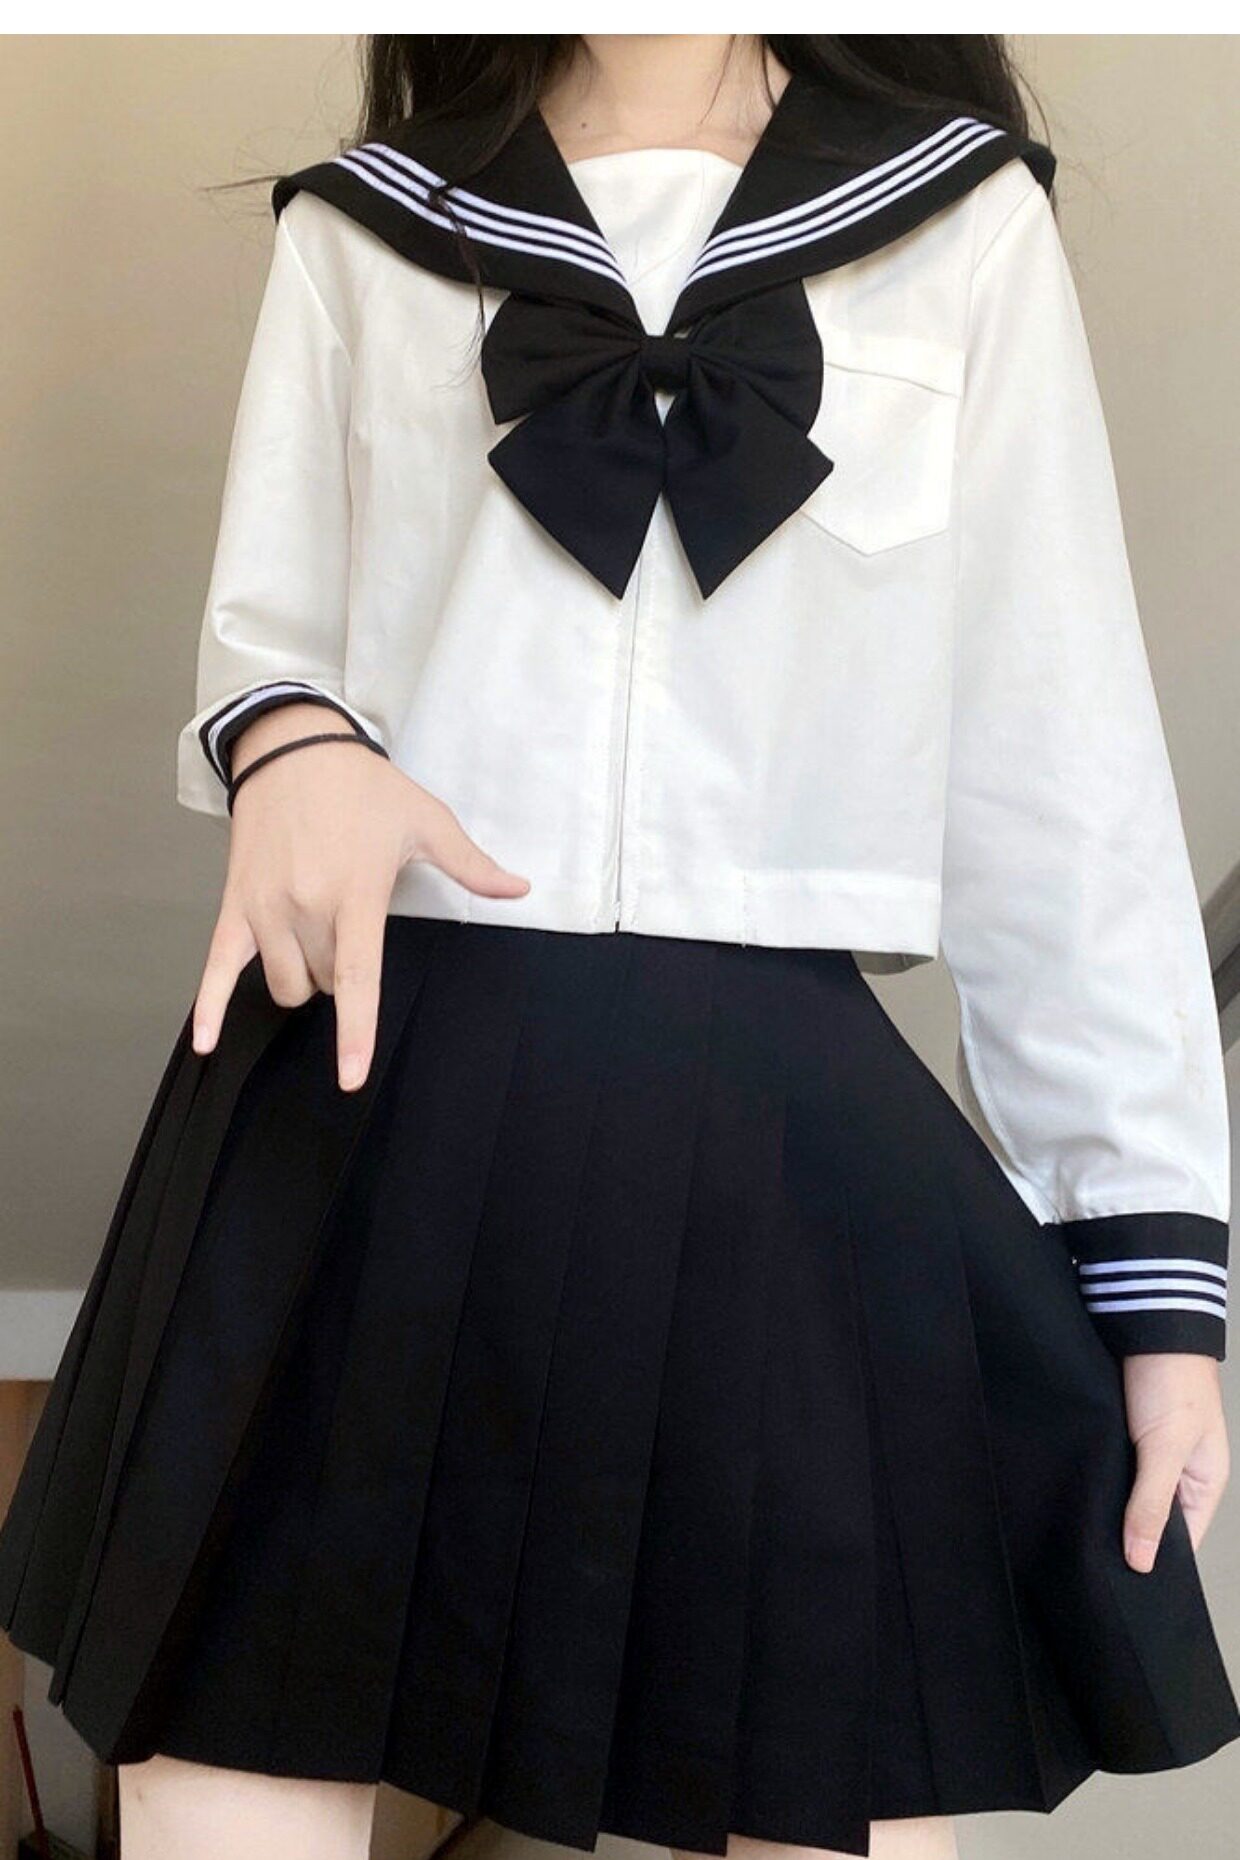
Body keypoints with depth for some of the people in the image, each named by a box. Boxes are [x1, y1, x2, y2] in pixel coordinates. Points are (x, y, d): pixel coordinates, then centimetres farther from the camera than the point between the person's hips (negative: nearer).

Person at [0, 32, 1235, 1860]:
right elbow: (269, 627, 15)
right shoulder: (360, 233, 14)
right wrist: (286, 745, -11)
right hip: (371, 1108, 1)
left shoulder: (964, 221, 11)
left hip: (786, 1133, 0)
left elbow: (1062, 762, 7)